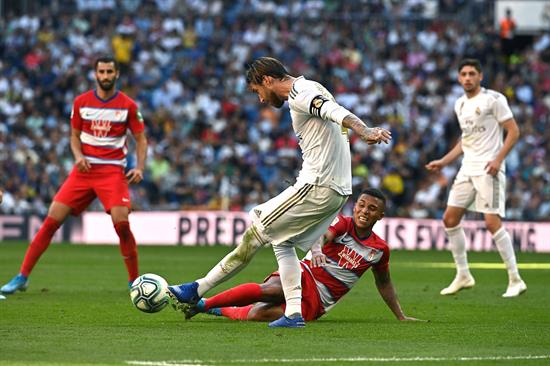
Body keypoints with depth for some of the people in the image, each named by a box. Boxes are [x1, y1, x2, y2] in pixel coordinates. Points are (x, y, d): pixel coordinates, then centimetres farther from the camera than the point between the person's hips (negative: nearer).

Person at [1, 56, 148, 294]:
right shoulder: (81, 102, 5)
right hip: (84, 168, 2)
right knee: (52, 220, -6)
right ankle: (22, 277, 1)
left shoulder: (128, 105, -1)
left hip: (113, 171, -2)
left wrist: (139, 168, -9)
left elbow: (141, 139, 6)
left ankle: (135, 281, -3)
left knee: (121, 223, -20)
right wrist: (78, 156, -6)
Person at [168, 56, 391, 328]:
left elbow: (335, 111, -28)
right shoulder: (309, 92, 22)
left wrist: (364, 131, -44)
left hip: (317, 188, -10)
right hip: (337, 189, 10)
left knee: (256, 233, -2)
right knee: (281, 242, 17)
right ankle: (294, 314, 8)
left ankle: (197, 290, 4)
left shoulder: (300, 95, -12)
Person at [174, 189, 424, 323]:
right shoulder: (342, 223, -2)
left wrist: (401, 317, 23)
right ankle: (202, 303, -28)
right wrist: (316, 249, -48)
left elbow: (384, 283, 22)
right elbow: (323, 234, -24)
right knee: (270, 290, -36)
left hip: (316, 302, 1)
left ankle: (217, 311, -7)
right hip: (306, 275, -1)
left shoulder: (380, 250, 6)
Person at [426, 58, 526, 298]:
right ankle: (463, 276, 15)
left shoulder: (493, 99, -7)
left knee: (492, 222, -14)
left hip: (488, 170, -8)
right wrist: (443, 162, 18)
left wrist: (498, 159, -20)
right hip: (467, 169, 8)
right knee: (450, 219, 4)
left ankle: (515, 280, -7)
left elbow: (513, 131, -10)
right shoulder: (460, 105, 15)